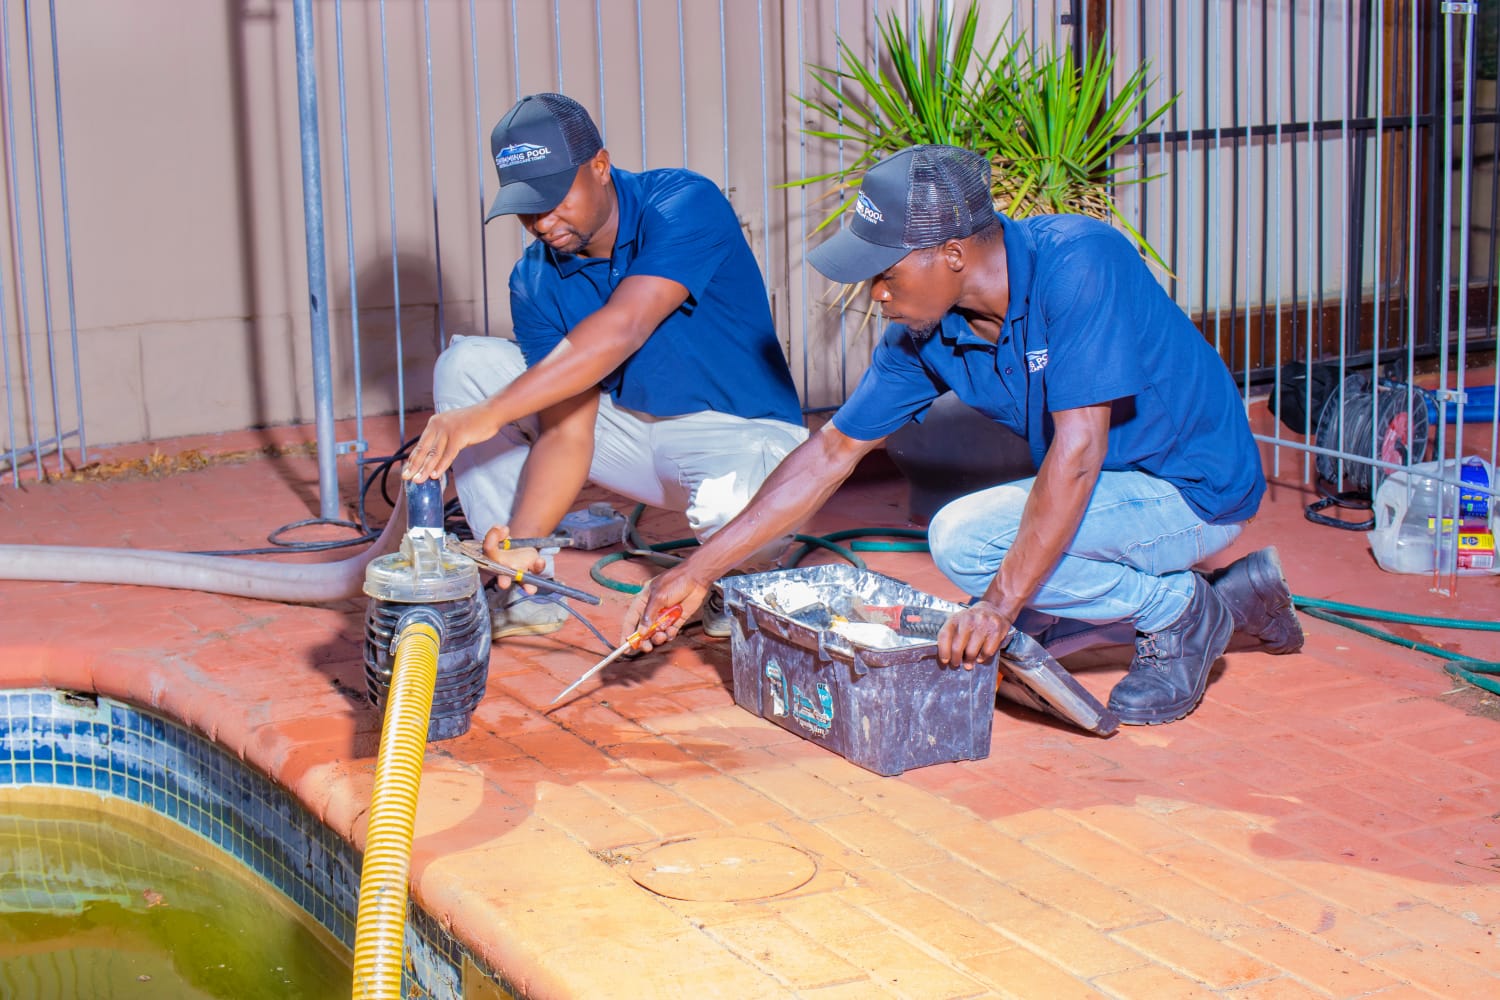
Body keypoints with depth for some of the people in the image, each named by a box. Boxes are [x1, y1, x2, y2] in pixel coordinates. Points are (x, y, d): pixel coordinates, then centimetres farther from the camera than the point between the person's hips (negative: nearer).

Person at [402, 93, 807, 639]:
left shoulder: (684, 205, -23)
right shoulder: (535, 280, -6)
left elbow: (623, 330, -38)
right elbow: (566, 429, -11)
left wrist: (489, 415, -47)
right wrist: (523, 538, -30)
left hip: (741, 434, -5)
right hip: (629, 429, 6)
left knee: (728, 503, -42)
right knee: (464, 365, -7)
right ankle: (525, 590, -5)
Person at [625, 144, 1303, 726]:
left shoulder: (1078, 263, -27)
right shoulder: (925, 334, -5)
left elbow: (1079, 447, -32)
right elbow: (832, 452, 2)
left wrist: (1003, 602, -33)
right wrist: (698, 571, 0)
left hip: (1195, 489, -8)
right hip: (1115, 488, 8)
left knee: (965, 539, -23)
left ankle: (1179, 612, -4)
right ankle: (1233, 595, 18)